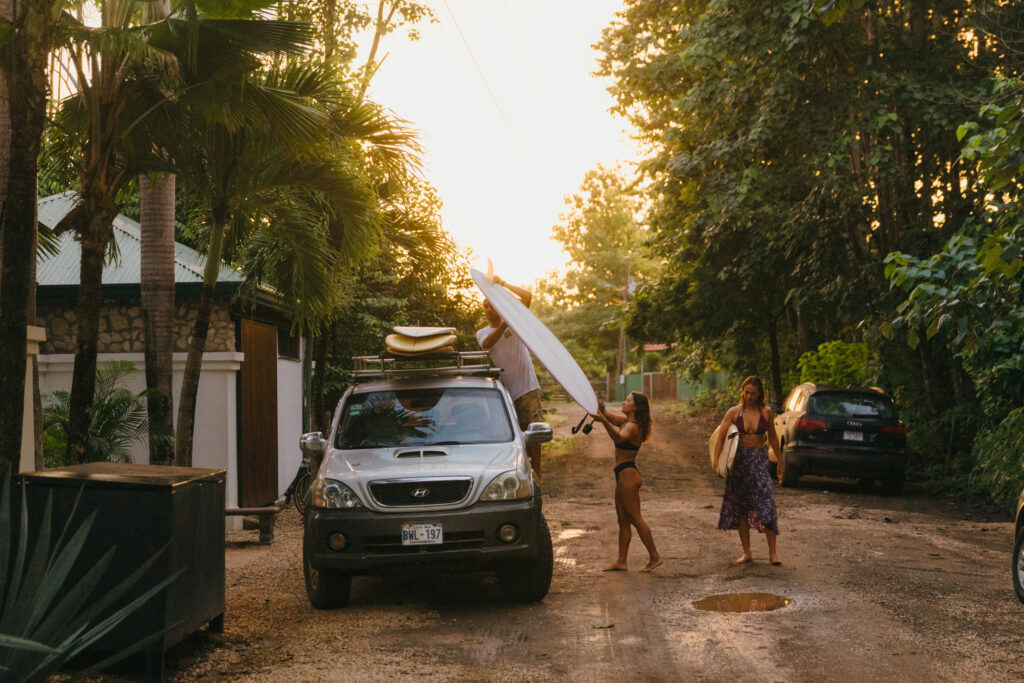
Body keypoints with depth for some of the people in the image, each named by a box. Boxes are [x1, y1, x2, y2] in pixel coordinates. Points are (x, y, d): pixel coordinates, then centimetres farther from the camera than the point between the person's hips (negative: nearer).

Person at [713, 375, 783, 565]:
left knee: (766, 505, -12)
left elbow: (772, 438, 15)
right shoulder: (733, 412, 1)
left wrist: (780, 460, 20)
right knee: (740, 509, 5)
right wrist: (716, 462, -12)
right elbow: (720, 438, -1)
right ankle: (746, 552, 15)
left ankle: (772, 552, -6)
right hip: (738, 461, 1)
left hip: (759, 461, -1)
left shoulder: (766, 413, 2)